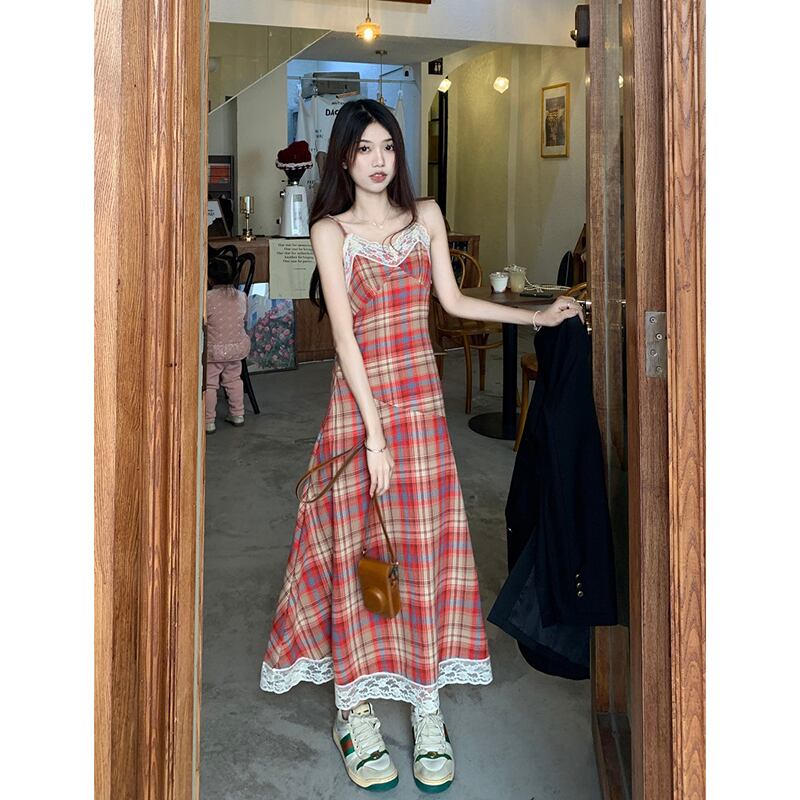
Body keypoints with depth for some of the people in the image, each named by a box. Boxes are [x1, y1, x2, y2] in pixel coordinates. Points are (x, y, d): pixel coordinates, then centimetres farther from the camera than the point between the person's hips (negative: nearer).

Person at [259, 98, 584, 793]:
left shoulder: (426, 215, 8)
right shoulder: (331, 231, -3)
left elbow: (453, 300, 18)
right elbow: (345, 337, -11)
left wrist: (538, 316, 19)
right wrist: (373, 435, -16)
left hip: (421, 399, 3)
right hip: (360, 402, -3)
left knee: (425, 548, 4)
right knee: (358, 550, 2)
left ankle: (428, 709, 15)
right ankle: (355, 710, 15)